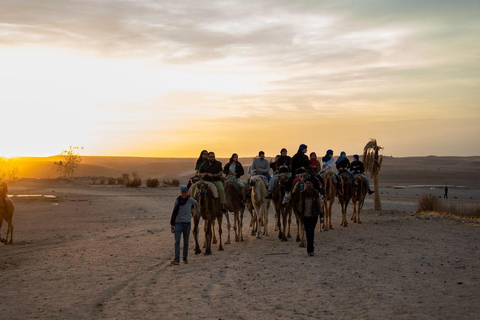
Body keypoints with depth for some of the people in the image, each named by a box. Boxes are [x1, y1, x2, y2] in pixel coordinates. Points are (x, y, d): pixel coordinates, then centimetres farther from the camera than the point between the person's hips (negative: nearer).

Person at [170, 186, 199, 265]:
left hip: (187, 223, 1)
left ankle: (185, 258, 22)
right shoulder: (177, 201, -2)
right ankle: (177, 260, -16)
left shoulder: (190, 200, 0)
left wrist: (197, 212, 35)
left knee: (186, 242, 8)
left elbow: (196, 204, 23)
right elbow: (174, 213, 3)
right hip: (178, 223, -1)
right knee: (177, 242, -11)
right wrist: (172, 225, 2)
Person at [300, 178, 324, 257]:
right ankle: (311, 249, 26)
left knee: (311, 232, -13)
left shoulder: (316, 193, -4)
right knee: (308, 233, 10)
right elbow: (300, 205, 6)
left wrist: (321, 216, -1)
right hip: (305, 216, 2)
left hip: (314, 216, -2)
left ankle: (309, 250, -10)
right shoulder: (302, 194, -1)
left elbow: (319, 205, 1)